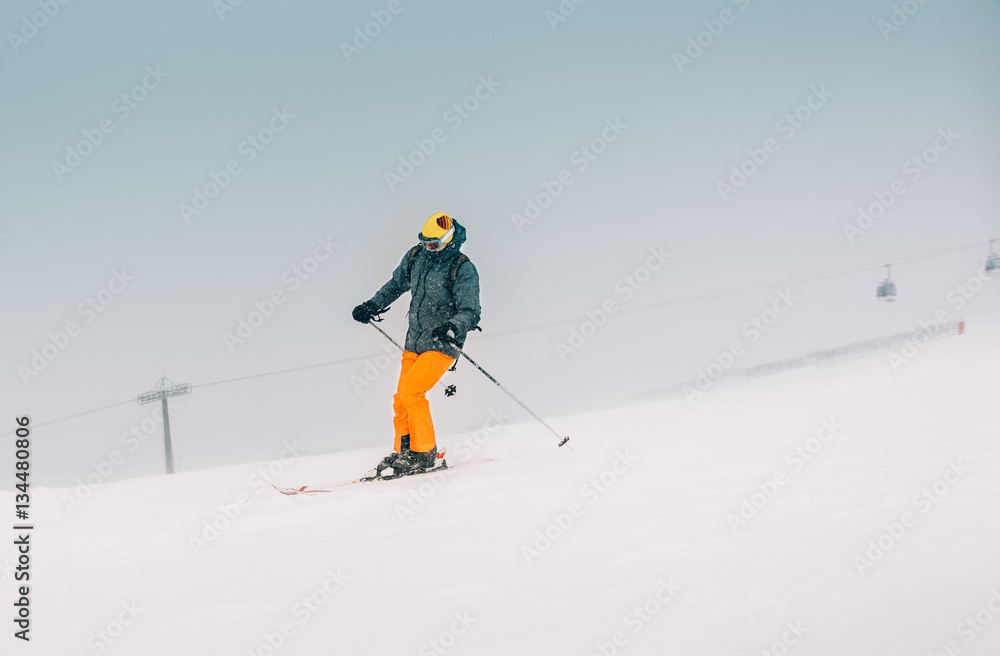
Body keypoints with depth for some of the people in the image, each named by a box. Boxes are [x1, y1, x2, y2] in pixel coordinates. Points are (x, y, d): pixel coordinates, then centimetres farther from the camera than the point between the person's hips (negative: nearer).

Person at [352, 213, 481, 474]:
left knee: (410, 390, -20)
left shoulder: (464, 270, -14)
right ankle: (403, 452, 20)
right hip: (414, 343, 7)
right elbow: (396, 284, 24)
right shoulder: (416, 256, 5)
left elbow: (470, 313, -20)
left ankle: (425, 453, -11)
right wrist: (372, 305, 18)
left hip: (442, 345, -7)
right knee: (401, 401, 6)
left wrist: (452, 327, -38)